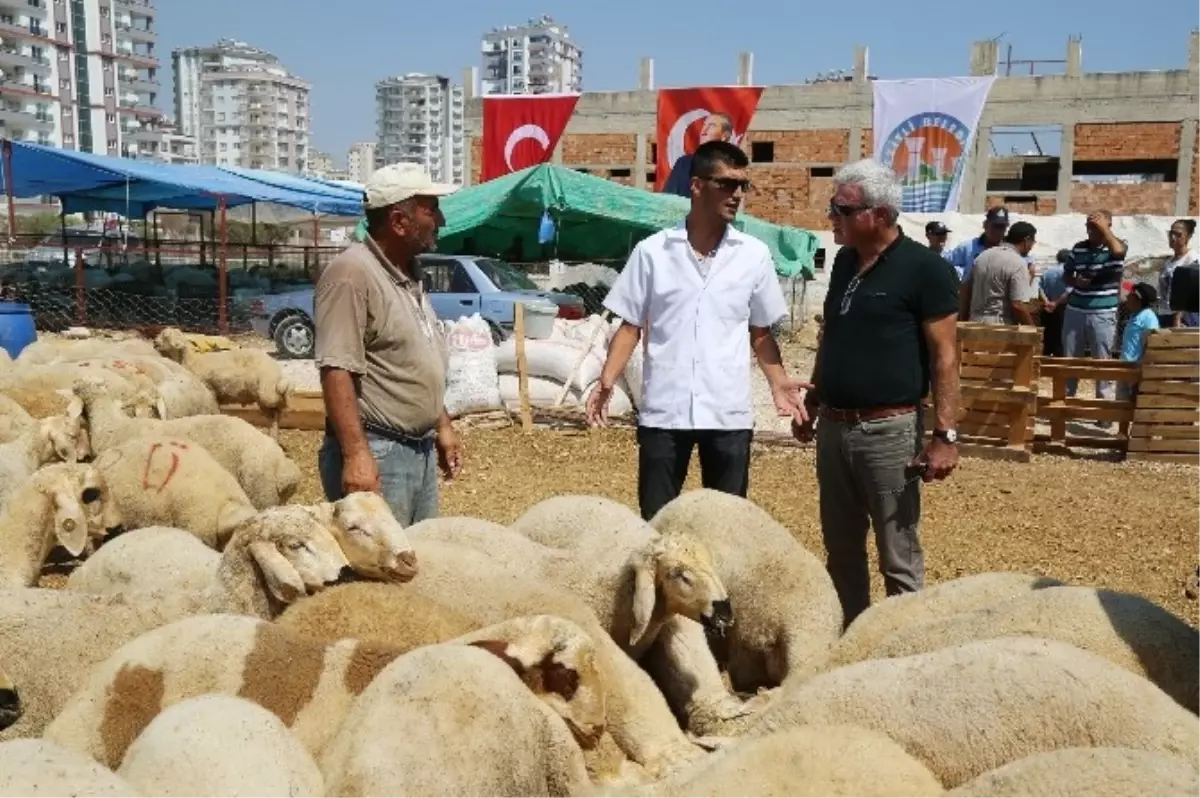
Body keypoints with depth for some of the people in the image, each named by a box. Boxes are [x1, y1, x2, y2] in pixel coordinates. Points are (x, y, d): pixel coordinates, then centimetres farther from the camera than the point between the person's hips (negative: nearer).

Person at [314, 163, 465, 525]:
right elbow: (337, 371, -22)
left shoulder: (409, 274, 13)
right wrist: (356, 454, -27)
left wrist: (442, 426, 21)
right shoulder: (352, 273, -16)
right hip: (377, 452, -9)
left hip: (421, 450, 9)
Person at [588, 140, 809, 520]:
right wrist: (607, 381, -10)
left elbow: (760, 331, 11)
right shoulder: (652, 251, -1)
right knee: (655, 521, 8)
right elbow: (631, 326, 4)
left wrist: (778, 381, -4)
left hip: (729, 414, 1)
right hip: (663, 412, -1)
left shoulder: (755, 254, 3)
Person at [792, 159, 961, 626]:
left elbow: (945, 355, -13)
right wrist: (811, 403, 18)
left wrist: (945, 435, -18)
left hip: (888, 431, -7)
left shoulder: (923, 267, -11)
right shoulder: (844, 262, 10)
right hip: (833, 427, 7)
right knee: (841, 550, 17)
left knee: (899, 559, 3)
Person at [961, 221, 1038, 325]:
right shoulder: (1018, 263, -13)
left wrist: (964, 322, 24)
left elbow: (966, 289, 17)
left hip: (976, 323, 8)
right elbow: (1018, 306, -20)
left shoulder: (984, 255, 11)